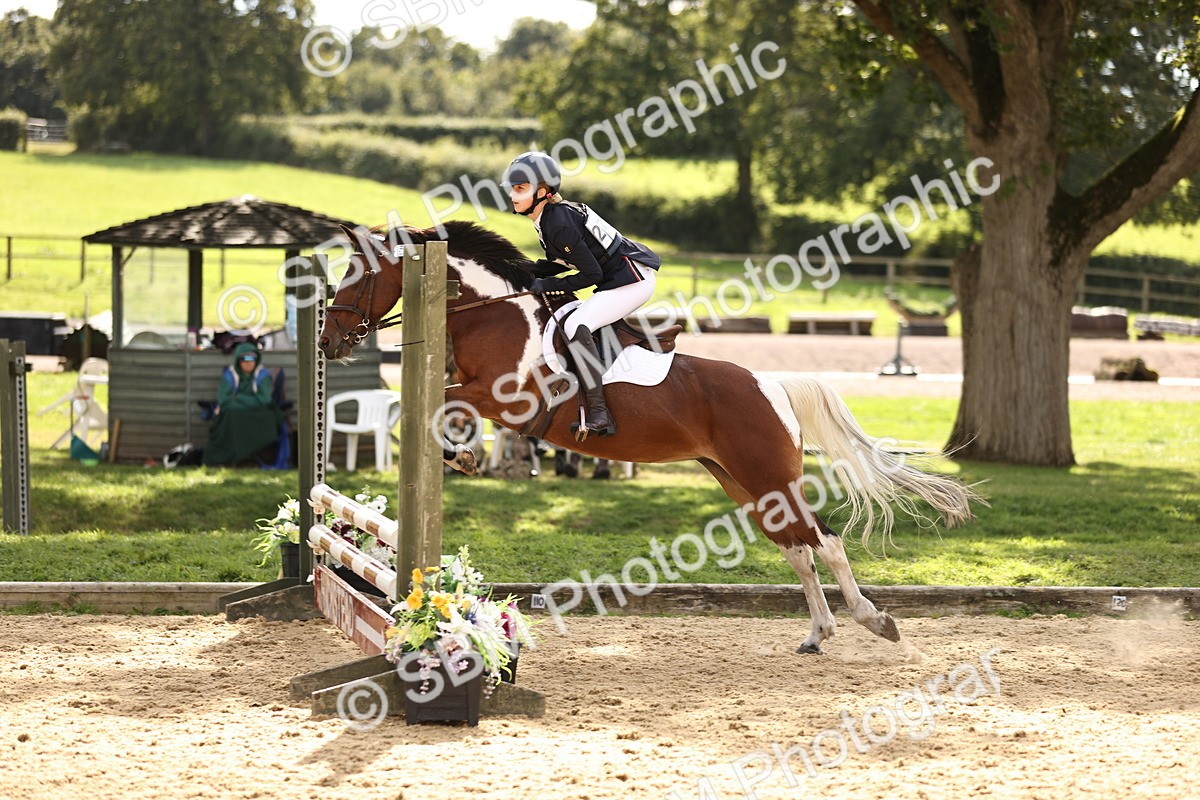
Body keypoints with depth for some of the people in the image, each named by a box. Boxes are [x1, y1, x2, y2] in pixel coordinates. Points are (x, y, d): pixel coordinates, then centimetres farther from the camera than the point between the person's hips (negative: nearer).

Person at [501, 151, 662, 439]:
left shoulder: (558, 224, -20)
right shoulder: (549, 217, 9)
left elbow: (591, 274, -20)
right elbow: (565, 262, 21)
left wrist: (548, 285, -13)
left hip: (633, 279, -11)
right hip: (623, 277, 11)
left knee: (575, 326, -24)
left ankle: (599, 415, -29)